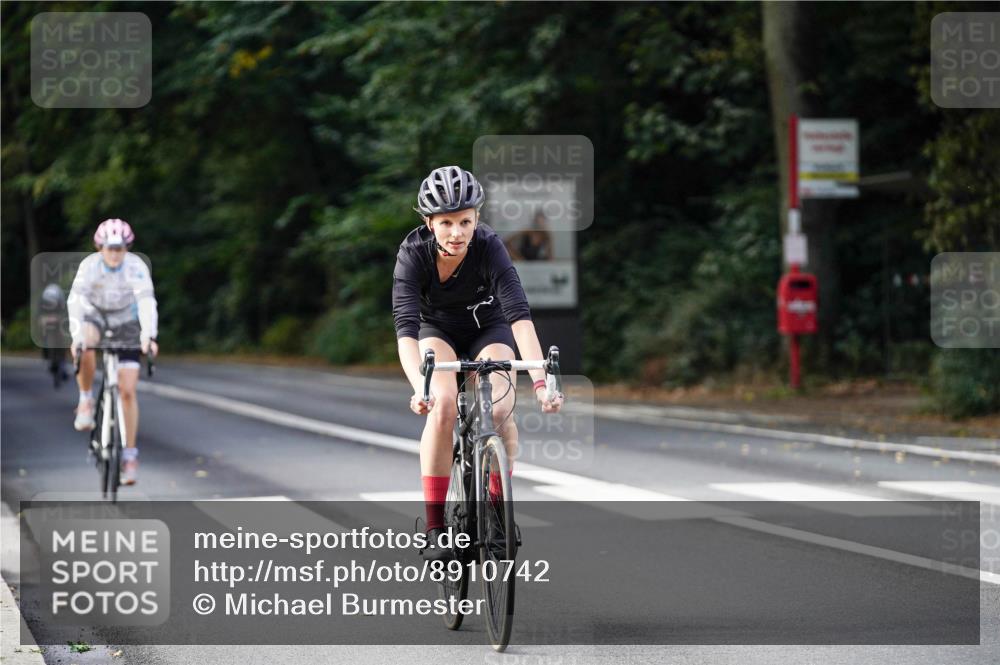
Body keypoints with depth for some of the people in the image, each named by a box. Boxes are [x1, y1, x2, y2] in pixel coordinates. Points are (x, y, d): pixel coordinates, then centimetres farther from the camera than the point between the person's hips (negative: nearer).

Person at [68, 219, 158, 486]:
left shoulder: (136, 267, -24)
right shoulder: (90, 265, -23)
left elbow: (147, 302, -34)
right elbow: (76, 300, -31)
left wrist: (149, 337, -48)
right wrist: (76, 336, -45)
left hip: (126, 322, 0)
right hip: (95, 316, 0)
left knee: (127, 391, -7)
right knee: (84, 347, -37)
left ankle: (130, 454, 2)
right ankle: (86, 399, -13)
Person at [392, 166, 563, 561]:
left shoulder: (489, 247, -32)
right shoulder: (413, 253, -30)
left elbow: (519, 315, -41)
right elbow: (406, 327, -39)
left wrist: (540, 382, -53)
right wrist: (420, 389, -55)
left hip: (488, 328, 0)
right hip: (438, 329, 0)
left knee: (501, 410, -25)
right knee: (443, 405, -27)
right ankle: (435, 529, -20)